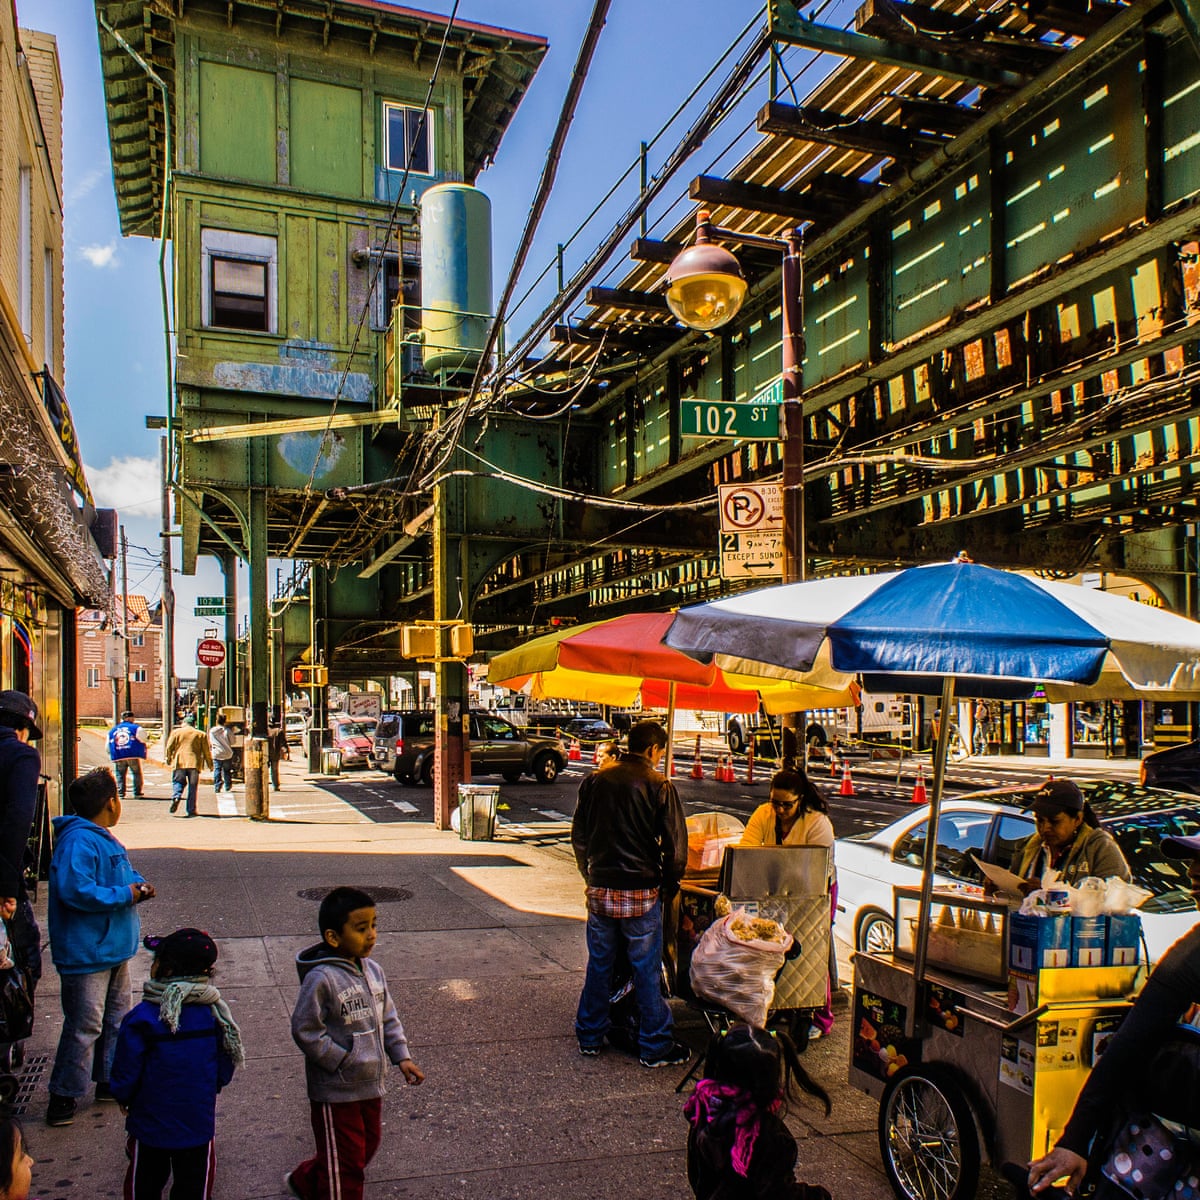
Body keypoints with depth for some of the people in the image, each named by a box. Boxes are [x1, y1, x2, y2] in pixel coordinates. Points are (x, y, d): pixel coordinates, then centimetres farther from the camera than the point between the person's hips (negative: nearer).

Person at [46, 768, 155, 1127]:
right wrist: (125, 895, -23)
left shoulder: (104, 838, 12)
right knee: (85, 1025, -4)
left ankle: (111, 1079, 32)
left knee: (117, 1015, 19)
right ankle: (63, 1095, 9)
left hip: (112, 949, 11)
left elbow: (123, 874, 23)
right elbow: (75, 890, -31)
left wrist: (138, 884, 0)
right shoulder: (78, 841, -21)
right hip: (86, 953, -11)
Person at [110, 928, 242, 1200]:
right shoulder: (214, 1013, -12)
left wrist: (124, 1098, 8)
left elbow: (125, 1075, -14)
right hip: (199, 1125, 2)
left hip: (150, 1124, -2)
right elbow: (226, 1068, -3)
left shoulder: (142, 1018, -22)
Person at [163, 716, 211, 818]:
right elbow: (206, 751, 9)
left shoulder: (176, 732, 8)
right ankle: (190, 810, 4)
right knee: (192, 787, 5)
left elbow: (169, 747, 6)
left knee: (178, 782, 12)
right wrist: (210, 764, 16)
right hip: (194, 763, 0)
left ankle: (176, 797, -18)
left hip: (179, 763, 0)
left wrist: (168, 759, 21)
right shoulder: (201, 734, 10)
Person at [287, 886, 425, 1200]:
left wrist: (402, 1056, 2)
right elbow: (305, 1029, -21)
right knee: (345, 1163, 7)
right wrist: (342, 1061, -19)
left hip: (371, 1086, 8)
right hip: (335, 1092, -8)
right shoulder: (321, 979, -24)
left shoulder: (373, 970, 0)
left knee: (367, 1147, 24)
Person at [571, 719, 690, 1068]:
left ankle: (589, 1036, 26)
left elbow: (579, 836, 10)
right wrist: (670, 884, 5)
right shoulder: (659, 786, -10)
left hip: (600, 890, 4)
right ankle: (655, 1046, 15)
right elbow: (675, 845, -9)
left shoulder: (595, 780, 3)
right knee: (647, 970, 6)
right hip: (641, 892, -4)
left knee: (599, 964, 16)